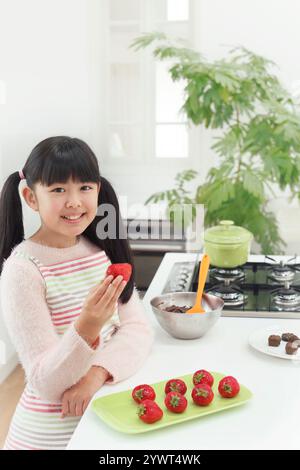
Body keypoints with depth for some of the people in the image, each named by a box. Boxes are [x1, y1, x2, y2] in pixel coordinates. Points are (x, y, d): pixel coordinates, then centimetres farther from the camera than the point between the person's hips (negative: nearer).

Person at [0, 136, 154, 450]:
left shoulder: (104, 249, -2)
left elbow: (137, 328, -7)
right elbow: (46, 385, -20)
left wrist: (97, 373, -23)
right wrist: (85, 329, -37)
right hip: (53, 431, -4)